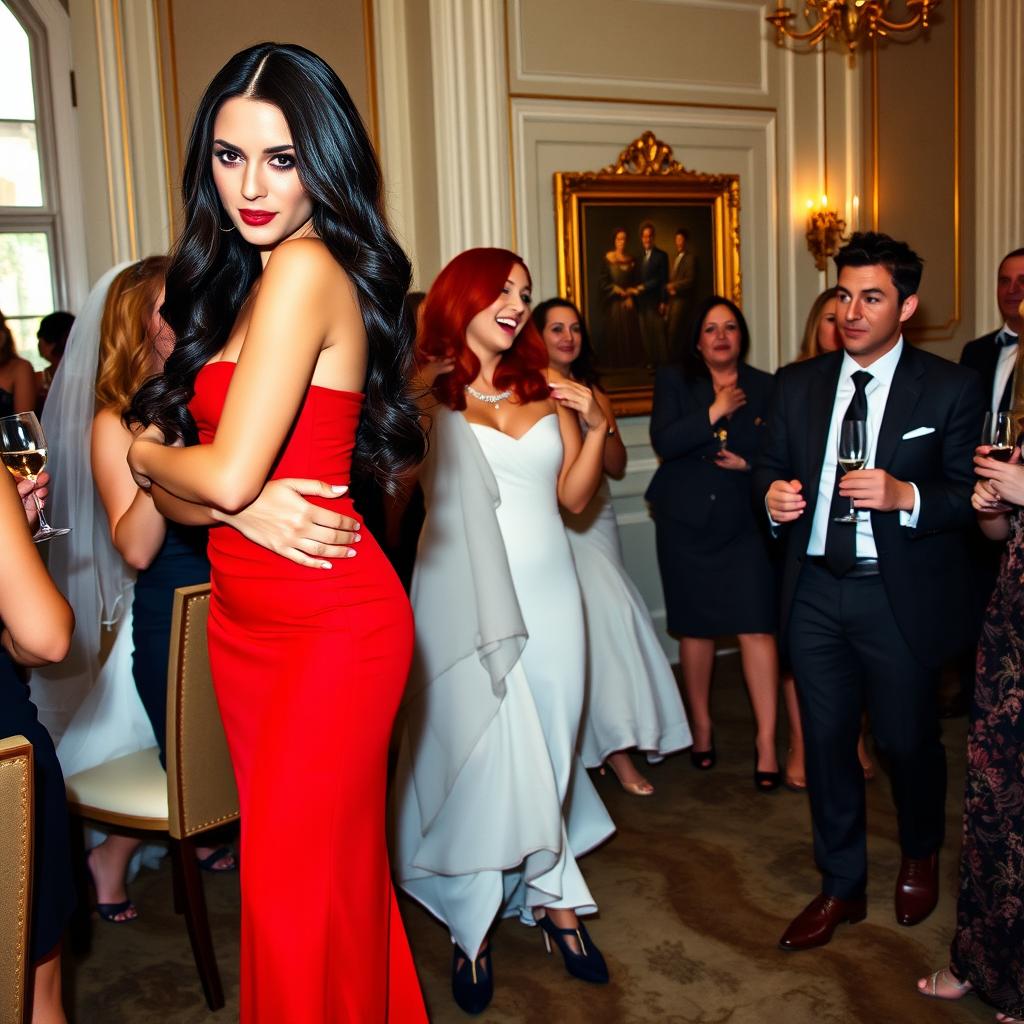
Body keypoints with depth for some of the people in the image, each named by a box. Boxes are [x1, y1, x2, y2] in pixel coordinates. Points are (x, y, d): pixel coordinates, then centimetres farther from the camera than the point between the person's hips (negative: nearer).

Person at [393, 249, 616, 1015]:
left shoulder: (545, 390, 10)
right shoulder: (426, 392, -4)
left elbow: (574, 497, 10)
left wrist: (597, 426, -1)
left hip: (546, 588, 4)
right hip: (465, 594, -4)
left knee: (546, 748, 11)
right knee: (483, 748, 3)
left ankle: (549, 896, 27)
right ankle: (477, 919, 22)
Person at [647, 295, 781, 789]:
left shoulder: (765, 387, 6)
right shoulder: (673, 381, 4)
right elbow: (664, 442, -11)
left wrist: (748, 463, -12)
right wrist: (716, 412, -13)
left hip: (745, 522, 0)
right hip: (686, 522, 1)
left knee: (757, 627, -8)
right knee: (695, 626, 9)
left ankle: (767, 739, -1)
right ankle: (701, 725, 26)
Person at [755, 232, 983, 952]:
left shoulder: (951, 388, -5)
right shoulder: (798, 383, 6)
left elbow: (969, 495, -7)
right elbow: (771, 466, 12)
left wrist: (906, 497, -25)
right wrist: (773, 494, -10)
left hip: (900, 596, -3)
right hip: (815, 589, 3)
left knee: (908, 741, 13)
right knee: (826, 741, 12)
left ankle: (921, 858, 44)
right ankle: (842, 887, 30)